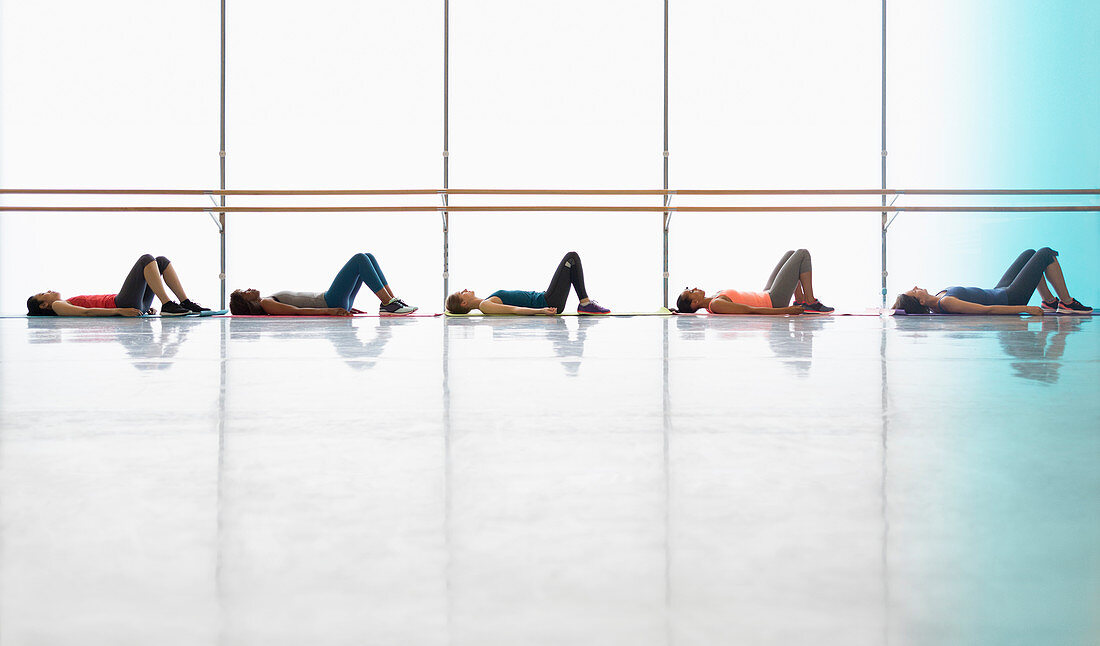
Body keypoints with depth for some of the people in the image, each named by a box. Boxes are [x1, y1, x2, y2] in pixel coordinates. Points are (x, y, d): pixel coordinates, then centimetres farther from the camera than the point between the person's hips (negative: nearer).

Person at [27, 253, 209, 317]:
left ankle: (186, 302, -7)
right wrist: (120, 311, -27)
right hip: (124, 303, -9)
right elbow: (86, 312, -12)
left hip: (134, 305, 9)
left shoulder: (68, 303, 31)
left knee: (161, 261, 1)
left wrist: (145, 307, 17)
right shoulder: (58, 306, 5)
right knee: (146, 259, -17)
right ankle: (167, 305, -25)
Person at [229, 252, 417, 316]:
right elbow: (297, 311, -19)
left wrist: (345, 307, 22)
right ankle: (388, 303, -19)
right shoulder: (265, 304, -5)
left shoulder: (268, 300, 23)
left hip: (333, 303, 9)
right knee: (359, 259, -15)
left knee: (368, 257, 2)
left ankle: (393, 300, -2)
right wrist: (328, 311, -31)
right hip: (328, 302, -9)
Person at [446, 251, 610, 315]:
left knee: (572, 259, 22)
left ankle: (585, 303, 18)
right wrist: (542, 310, -34)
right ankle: (585, 303, -4)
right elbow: (514, 310, -26)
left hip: (544, 301, 10)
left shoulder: (485, 303, 14)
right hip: (548, 303, -10)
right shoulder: (485, 306, -15)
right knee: (572, 257, -5)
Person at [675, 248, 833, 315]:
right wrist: (786, 310, -31)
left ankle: (800, 301, 19)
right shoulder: (716, 305, -27)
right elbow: (751, 311, -30)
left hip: (767, 295, 10)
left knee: (791, 254, 19)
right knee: (802, 254, -1)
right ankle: (811, 303, 4)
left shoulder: (712, 300, 4)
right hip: (775, 301, -10)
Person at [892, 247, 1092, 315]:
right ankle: (1068, 303, 14)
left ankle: (1050, 301, 33)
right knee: (1046, 253, 1)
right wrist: (1026, 309, -35)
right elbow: (987, 310, -36)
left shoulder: (935, 303, -8)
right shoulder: (946, 303, -35)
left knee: (1031, 254, 25)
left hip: (1000, 293, 10)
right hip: (1010, 299, -10)